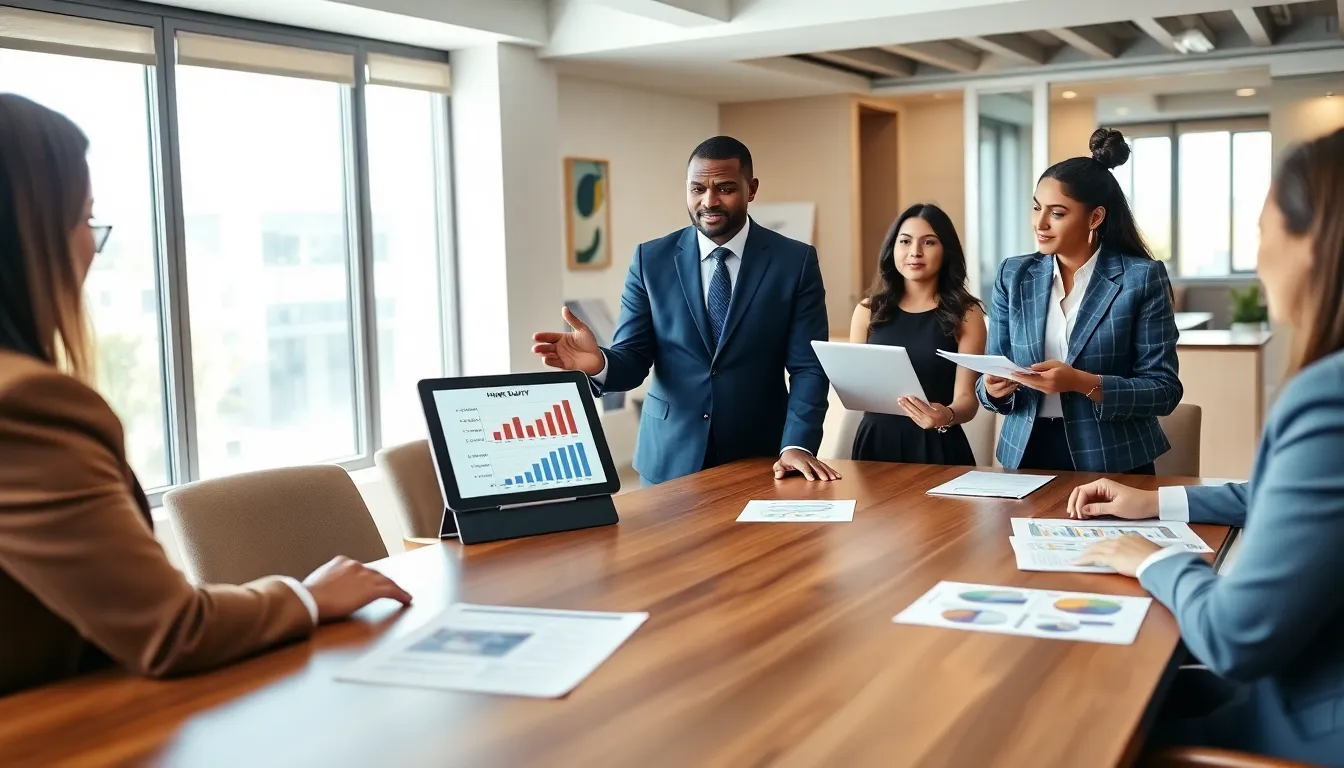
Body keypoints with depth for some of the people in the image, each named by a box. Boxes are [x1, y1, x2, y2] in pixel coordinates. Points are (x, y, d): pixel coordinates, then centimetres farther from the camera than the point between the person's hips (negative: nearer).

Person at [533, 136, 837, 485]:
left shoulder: (796, 260, -3)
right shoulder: (651, 260, -1)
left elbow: (809, 367, -6)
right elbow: (633, 360, -3)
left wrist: (798, 445, -20)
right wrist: (598, 363, -25)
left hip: (761, 460, -1)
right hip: (669, 459, 1)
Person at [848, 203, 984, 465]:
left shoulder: (966, 314, -2)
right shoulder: (868, 310, 4)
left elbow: (967, 398, -8)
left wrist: (946, 416, -29)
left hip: (937, 445, -2)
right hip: (876, 440, 2)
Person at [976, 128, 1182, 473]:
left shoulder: (1142, 277, -4)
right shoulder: (1013, 276, 6)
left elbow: (1165, 390, -6)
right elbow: (993, 380, 9)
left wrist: (1083, 383, -19)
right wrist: (993, 388, -13)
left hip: (1112, 463, -4)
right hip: (1027, 455, 5)